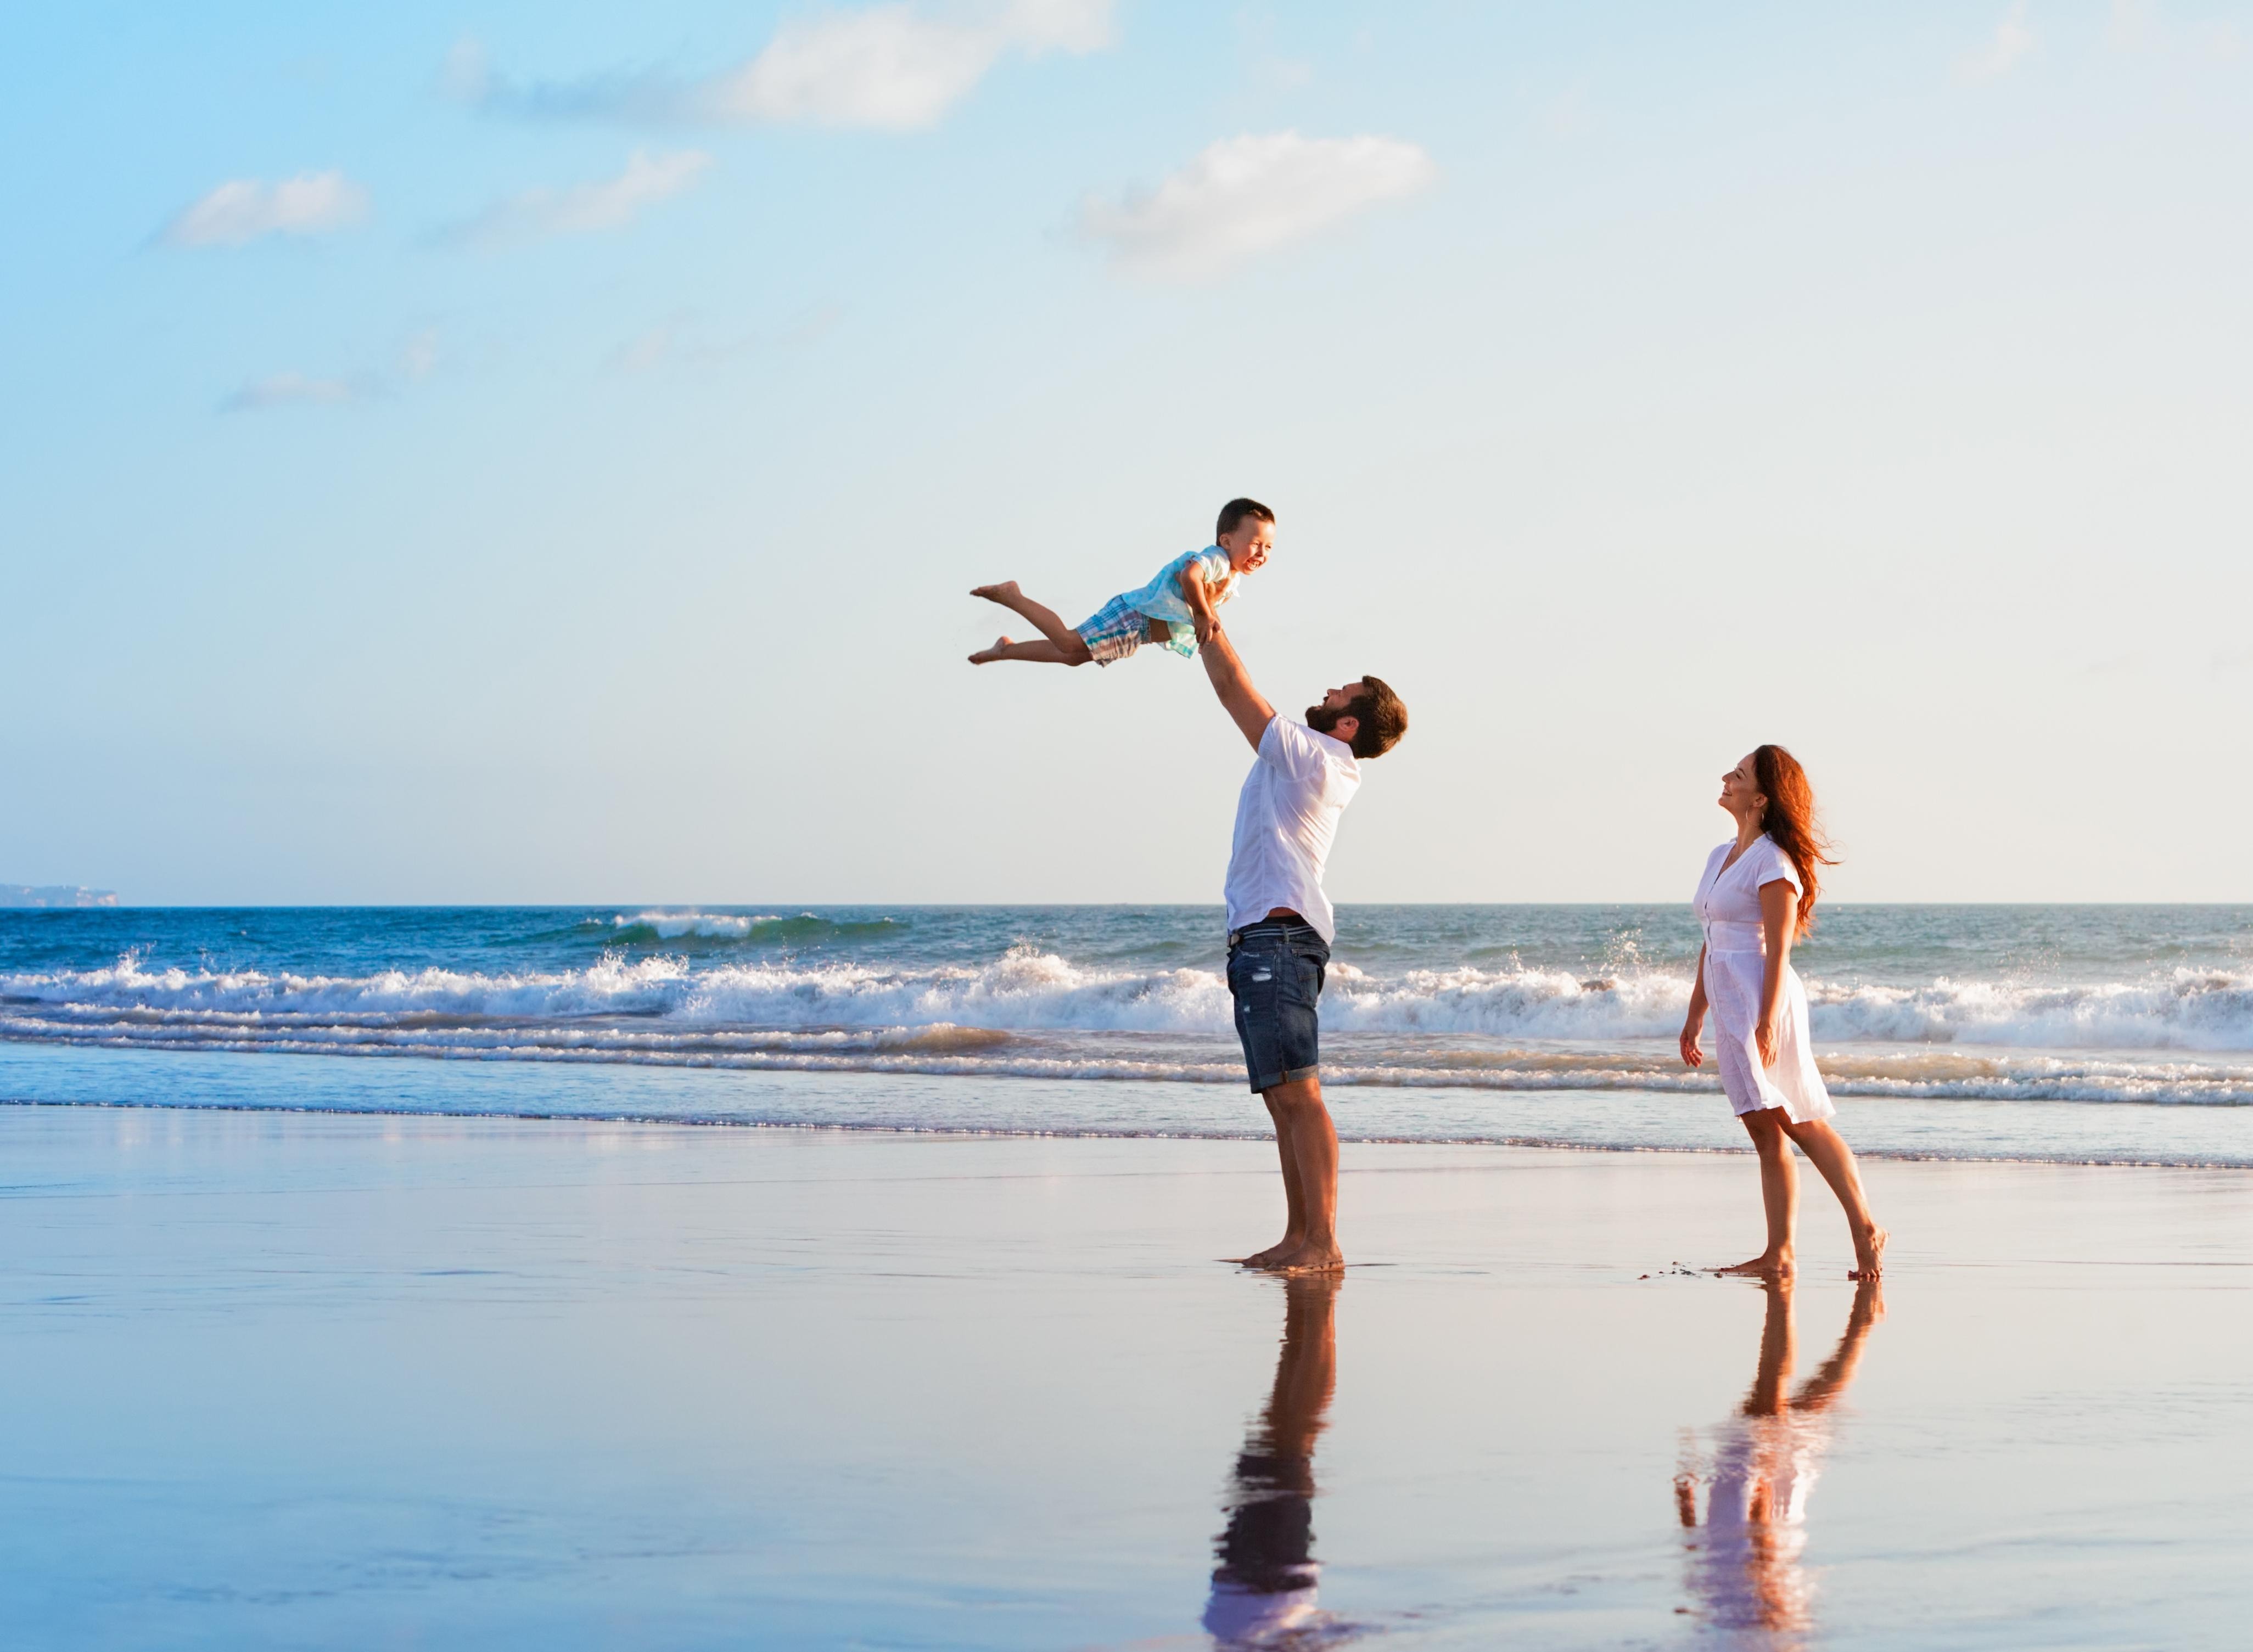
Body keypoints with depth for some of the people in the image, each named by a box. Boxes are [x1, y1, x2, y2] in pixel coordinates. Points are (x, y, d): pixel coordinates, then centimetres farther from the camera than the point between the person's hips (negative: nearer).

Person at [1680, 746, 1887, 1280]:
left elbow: (1778, 950, -15)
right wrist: (1695, 1015, 21)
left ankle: (1865, 1229, -6)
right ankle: (1778, 1254, 4)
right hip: (1730, 1004, 9)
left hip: (1762, 999, -9)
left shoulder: (1772, 861, -9)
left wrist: (1767, 1020, -22)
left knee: (1802, 1123, -9)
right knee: (1767, 1134, 6)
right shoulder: (1721, 856, 17)